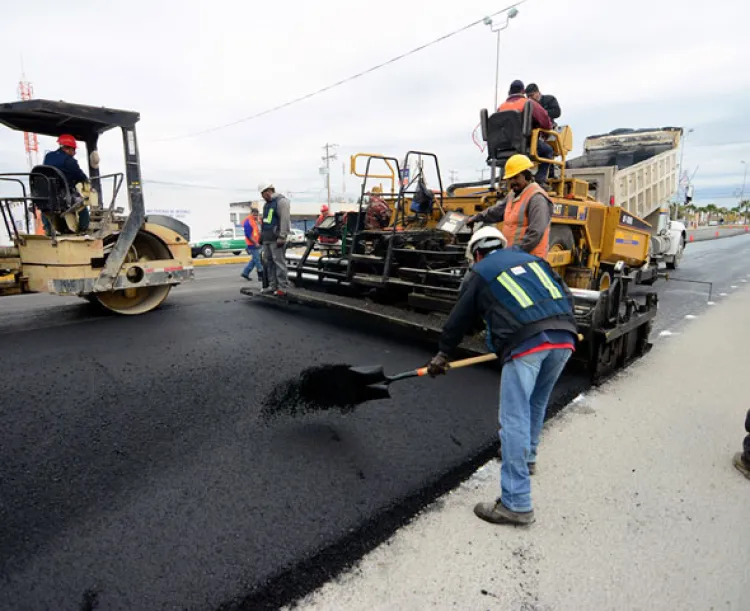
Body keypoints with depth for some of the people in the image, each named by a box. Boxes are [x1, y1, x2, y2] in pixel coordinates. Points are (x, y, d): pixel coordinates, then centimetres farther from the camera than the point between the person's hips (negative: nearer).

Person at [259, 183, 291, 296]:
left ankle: (283, 287, -8)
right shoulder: (267, 204, 22)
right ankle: (272, 285, 15)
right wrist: (261, 236, 22)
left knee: (279, 262, -10)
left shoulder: (281, 201, -7)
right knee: (268, 262, 8)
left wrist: (282, 237, -22)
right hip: (267, 239, 9)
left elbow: (285, 219, -16)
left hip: (276, 239, -9)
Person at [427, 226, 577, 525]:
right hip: (564, 338, 6)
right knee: (536, 404, 26)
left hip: (525, 343, -6)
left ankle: (516, 504, 0)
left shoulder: (479, 274, 16)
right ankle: (526, 457, 46)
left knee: (514, 420, -2)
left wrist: (443, 354, 34)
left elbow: (458, 319, 22)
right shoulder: (531, 258, 28)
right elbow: (566, 296, 24)